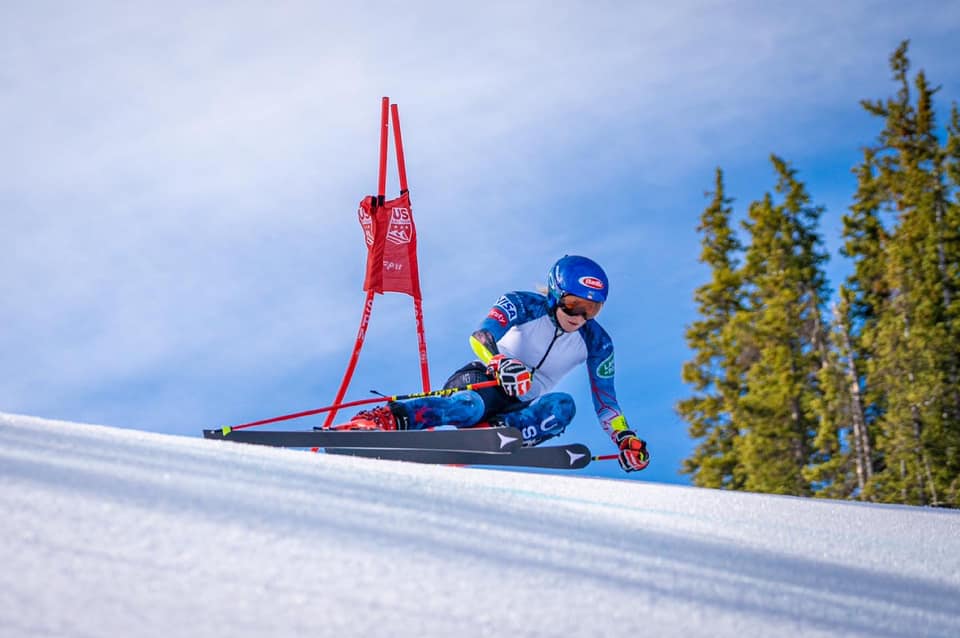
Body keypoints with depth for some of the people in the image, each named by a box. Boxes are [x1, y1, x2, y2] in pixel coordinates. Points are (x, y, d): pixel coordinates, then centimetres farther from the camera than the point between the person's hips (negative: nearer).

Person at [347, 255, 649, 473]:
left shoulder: (597, 343, 0)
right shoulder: (525, 305, -13)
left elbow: (605, 400, 6)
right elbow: (481, 336, -30)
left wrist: (626, 438, -10)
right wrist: (502, 363, -52)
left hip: (521, 407, 4)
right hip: (481, 379, -4)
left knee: (563, 406, -31)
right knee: (472, 405, -43)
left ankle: (488, 433, -45)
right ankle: (383, 418, -54)